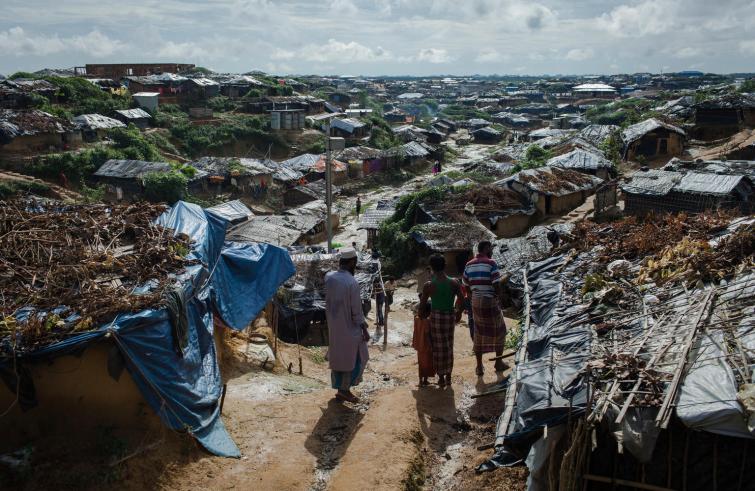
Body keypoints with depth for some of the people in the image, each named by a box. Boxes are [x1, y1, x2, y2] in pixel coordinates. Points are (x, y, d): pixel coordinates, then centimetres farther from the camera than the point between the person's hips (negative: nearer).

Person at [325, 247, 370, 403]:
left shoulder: (329, 277, -5)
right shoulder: (352, 283, -22)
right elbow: (356, 310, -18)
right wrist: (364, 329, -8)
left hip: (333, 328, 6)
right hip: (350, 328, -6)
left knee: (337, 358, 16)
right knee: (357, 358, 10)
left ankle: (339, 390, 23)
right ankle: (344, 389, 10)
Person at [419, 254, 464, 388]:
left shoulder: (429, 285, -14)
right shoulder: (454, 283, -7)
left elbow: (422, 304, -6)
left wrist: (424, 313, 14)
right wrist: (459, 312, 18)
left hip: (436, 316, -3)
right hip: (450, 316, 3)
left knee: (438, 348, 10)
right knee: (449, 347, 16)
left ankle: (441, 378, 17)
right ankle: (448, 376, 24)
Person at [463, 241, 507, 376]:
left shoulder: (469, 265, 5)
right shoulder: (491, 263, -12)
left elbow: (465, 285, 8)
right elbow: (496, 284, -16)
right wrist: (500, 297, 0)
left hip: (475, 302, 5)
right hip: (490, 302, -5)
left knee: (479, 334, 13)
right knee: (499, 331, 14)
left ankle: (479, 367, 14)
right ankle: (498, 363, 20)